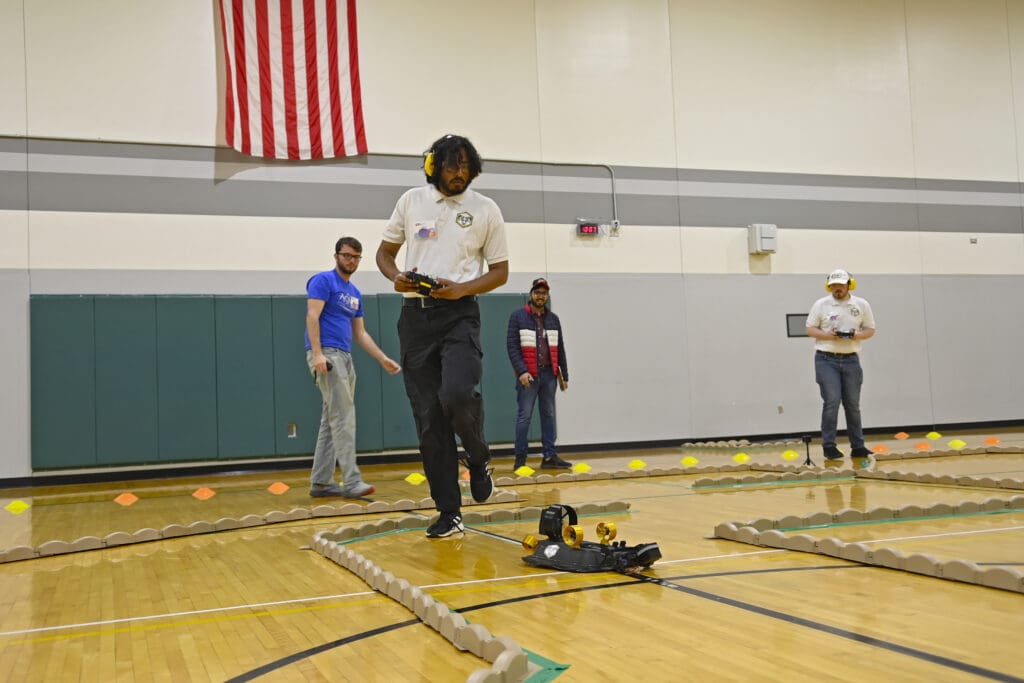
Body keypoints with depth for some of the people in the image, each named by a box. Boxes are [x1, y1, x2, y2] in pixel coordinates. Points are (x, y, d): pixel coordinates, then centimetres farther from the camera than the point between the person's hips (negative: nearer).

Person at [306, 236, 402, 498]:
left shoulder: (355, 293, 20)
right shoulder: (323, 280, -3)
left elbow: (360, 333, 22)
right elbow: (312, 317, -13)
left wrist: (383, 359, 16)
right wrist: (317, 353, -24)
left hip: (345, 358, 8)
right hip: (327, 355, -8)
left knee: (331, 421, 8)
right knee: (343, 418, -13)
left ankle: (320, 482, 12)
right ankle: (351, 481, -13)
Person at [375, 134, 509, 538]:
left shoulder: (486, 209, 4)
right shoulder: (411, 201, 10)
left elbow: (500, 272, 5)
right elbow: (385, 251, 17)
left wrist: (462, 289, -12)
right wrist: (395, 276, -6)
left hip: (459, 313, -2)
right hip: (415, 316, 3)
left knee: (457, 394, -27)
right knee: (428, 417, 2)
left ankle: (478, 459, 7)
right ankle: (449, 513, 11)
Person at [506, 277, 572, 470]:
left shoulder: (553, 319, 13)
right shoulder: (518, 316, -1)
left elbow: (560, 349, 14)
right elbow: (512, 346, -7)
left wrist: (564, 375, 11)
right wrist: (521, 371, -17)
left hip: (549, 374, 4)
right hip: (528, 375, -4)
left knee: (548, 415, 6)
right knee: (524, 416, -3)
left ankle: (549, 456, 10)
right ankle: (520, 459, 2)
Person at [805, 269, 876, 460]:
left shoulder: (862, 305, 6)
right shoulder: (821, 304, 0)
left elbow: (870, 329, 10)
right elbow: (810, 329, 1)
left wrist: (857, 335, -12)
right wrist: (828, 335, -17)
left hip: (851, 360, 2)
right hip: (826, 360, -2)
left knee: (852, 404, 8)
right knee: (832, 401, -8)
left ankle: (858, 447, 15)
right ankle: (829, 446, 0)